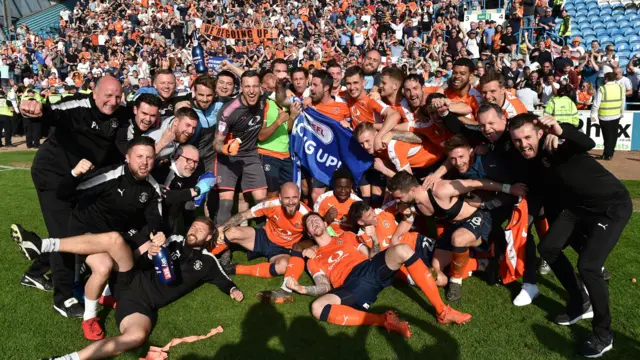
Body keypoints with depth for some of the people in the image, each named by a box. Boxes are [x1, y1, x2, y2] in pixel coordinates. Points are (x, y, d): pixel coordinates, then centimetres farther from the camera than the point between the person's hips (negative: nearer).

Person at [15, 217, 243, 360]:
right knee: (114, 239, -21)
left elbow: (224, 280, 17)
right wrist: (150, 254, -7)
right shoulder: (175, 240, 16)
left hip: (145, 303, -3)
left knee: (136, 336, -39)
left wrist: (233, 290, -7)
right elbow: (145, 263, 17)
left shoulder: (207, 262, 10)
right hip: (132, 280, 3)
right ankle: (41, 246, -20)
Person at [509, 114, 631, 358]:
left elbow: (588, 144, -48)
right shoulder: (531, 160, -4)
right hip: (578, 207, 8)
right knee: (548, 248, 3)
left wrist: (562, 131, -66)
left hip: (612, 206, -8)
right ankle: (580, 304, 23)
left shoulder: (557, 147, -26)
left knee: (587, 265, -19)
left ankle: (603, 334, 3)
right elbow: (546, 189, 8)